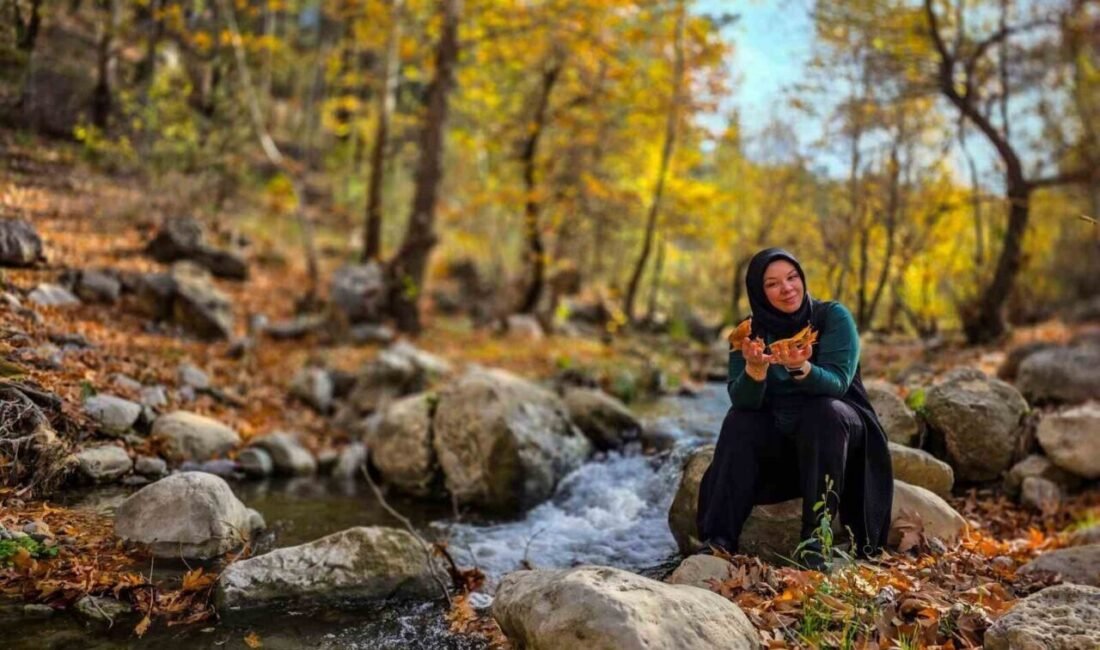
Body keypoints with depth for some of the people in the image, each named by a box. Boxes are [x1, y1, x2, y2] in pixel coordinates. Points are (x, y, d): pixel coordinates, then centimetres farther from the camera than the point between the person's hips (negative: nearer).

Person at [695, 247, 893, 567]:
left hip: (833, 426, -2)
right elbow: (742, 401, -17)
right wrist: (755, 368, -38)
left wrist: (800, 368, -45)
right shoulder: (752, 331, -5)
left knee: (824, 412, -32)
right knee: (739, 422, -23)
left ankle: (817, 536, -29)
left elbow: (837, 382, -24)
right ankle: (718, 538, -26)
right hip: (779, 434, 3)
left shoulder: (834, 317, -12)